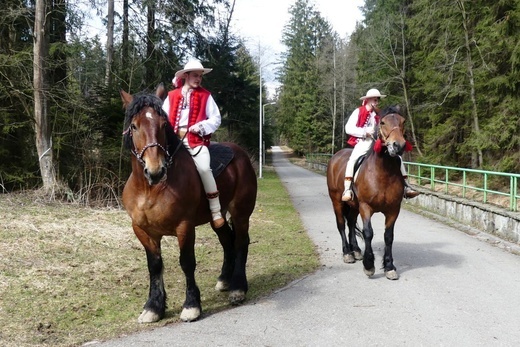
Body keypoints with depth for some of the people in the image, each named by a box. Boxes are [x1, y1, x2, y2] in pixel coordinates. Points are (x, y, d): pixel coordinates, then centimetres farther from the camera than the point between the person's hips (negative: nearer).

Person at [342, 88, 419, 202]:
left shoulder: (377, 114, 15)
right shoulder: (358, 112, 0)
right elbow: (348, 128, -8)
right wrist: (364, 132, -17)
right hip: (362, 143, -6)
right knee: (353, 159, -34)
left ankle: (405, 187, -4)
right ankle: (347, 189, -31)